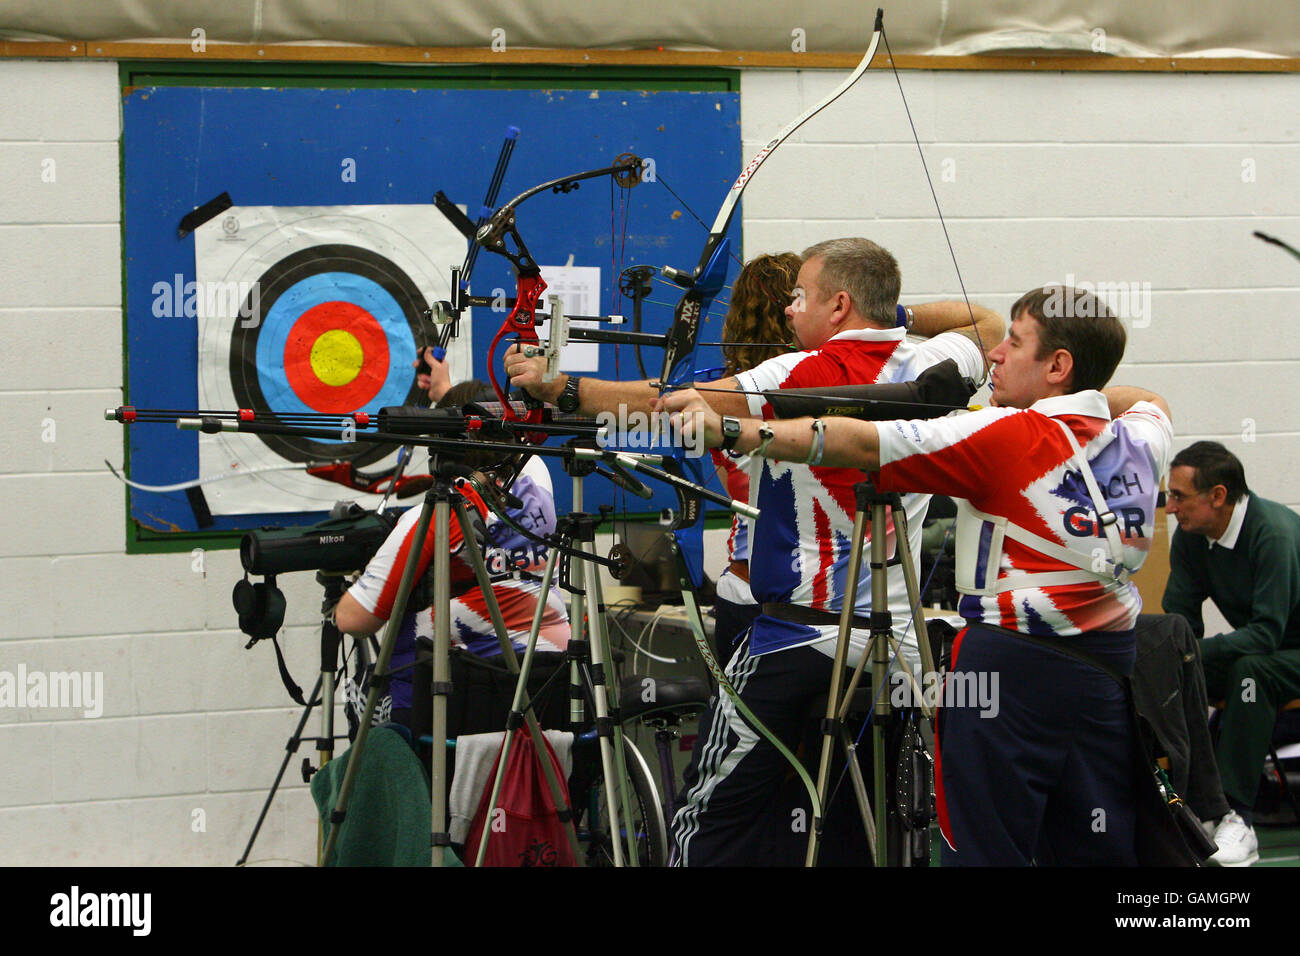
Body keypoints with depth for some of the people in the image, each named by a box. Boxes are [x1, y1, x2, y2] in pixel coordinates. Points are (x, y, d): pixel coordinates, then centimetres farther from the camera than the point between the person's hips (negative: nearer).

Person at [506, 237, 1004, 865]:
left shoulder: (805, 375, -12)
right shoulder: (926, 368, 4)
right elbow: (986, 324, 26)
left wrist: (559, 387, -13)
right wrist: (898, 313, 20)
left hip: (799, 639, -6)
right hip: (894, 645, 6)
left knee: (713, 824, -2)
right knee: (850, 825, 11)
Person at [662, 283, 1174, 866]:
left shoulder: (1008, 438, -11)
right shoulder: (1140, 442, 7)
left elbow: (862, 445, -18)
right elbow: (1149, 401, 35)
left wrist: (734, 434, -22)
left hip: (1013, 668, -6)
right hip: (1109, 665, 6)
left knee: (986, 850, -1)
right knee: (1103, 852, 12)